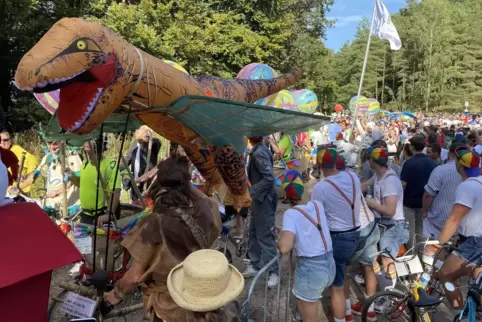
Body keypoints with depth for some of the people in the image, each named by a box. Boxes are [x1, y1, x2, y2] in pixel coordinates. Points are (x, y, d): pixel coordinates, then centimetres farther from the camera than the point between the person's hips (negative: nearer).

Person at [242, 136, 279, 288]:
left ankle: (273, 271, 10)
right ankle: (256, 265, 30)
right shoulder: (258, 151, 9)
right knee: (254, 233, 17)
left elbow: (269, 178, -27)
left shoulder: (259, 153, -21)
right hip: (259, 198, 10)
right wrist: (252, 193, 11)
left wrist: (250, 192, -24)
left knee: (265, 236, -2)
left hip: (264, 200, -10)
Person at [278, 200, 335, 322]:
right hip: (330, 265, 6)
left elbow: (284, 247, -29)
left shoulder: (291, 213, -16)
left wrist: (280, 239, -8)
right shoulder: (318, 205, 2)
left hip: (311, 268, -6)